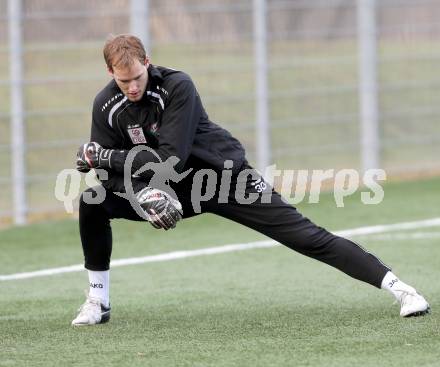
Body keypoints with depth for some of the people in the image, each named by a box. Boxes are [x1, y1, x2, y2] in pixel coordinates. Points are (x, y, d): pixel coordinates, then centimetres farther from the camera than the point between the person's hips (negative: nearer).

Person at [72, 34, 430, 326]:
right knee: (92, 202, -13)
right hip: (172, 192, 5)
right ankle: (98, 302, 2)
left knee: (304, 235, -13)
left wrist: (103, 156, -26)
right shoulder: (106, 107, -9)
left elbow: (170, 159, -30)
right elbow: (109, 171, -7)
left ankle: (398, 287, -14)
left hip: (225, 177, -5)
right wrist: (141, 193, -28)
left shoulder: (177, 86, -25)